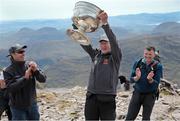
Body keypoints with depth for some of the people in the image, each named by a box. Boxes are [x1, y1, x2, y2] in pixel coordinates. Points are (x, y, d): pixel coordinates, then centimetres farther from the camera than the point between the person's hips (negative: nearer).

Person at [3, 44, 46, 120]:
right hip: (18, 107, -3)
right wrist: (25, 78, -25)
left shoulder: (30, 65, -4)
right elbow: (10, 88, -19)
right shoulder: (8, 71, -10)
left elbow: (43, 79, -6)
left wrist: (36, 70, -24)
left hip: (32, 104, 4)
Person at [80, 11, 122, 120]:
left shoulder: (115, 57, -2)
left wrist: (105, 23, -31)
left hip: (107, 99, -4)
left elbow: (114, 41, -19)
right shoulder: (95, 55, 11)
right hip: (91, 98, 4)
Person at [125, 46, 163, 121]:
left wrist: (150, 79, -33)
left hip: (150, 95, -2)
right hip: (137, 93, 2)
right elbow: (131, 79, -4)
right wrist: (137, 77, -26)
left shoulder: (158, 66, -8)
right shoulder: (138, 63, -2)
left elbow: (156, 84, -12)